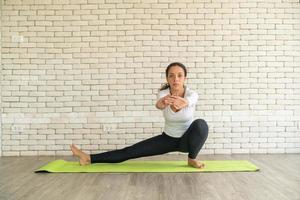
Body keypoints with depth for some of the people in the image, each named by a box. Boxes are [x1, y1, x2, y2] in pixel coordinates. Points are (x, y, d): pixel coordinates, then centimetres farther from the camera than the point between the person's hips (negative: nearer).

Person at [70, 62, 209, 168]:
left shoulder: (192, 95, -24)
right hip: (168, 139, 2)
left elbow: (187, 102, -51)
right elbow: (159, 104, -46)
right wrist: (163, 102, -72)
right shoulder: (163, 93, -20)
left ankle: (192, 159, -12)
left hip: (187, 140, -1)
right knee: (131, 151, -7)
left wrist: (182, 103, -76)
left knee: (200, 124, -36)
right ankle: (89, 159, 2)